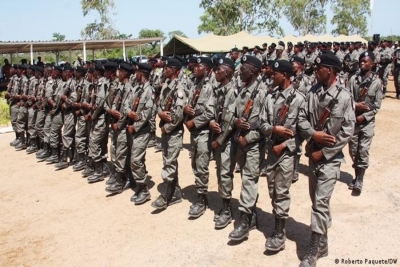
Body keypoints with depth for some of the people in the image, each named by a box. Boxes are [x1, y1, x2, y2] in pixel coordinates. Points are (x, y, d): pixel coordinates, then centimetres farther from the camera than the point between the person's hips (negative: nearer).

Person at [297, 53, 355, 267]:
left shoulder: (344, 97, -11)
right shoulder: (312, 92, 1)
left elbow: (347, 131, -13)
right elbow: (301, 119, 2)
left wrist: (324, 152, -13)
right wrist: (313, 133, -18)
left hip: (330, 157, -5)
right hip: (313, 153, 5)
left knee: (321, 202, -8)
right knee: (315, 199, 15)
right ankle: (322, 241, 34)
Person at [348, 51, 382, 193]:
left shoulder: (377, 82, -3)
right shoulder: (353, 79, 1)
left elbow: (377, 105, -5)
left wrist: (364, 116, -14)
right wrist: (355, 105, -20)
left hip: (368, 121, -2)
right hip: (352, 119, 3)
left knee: (363, 151, -5)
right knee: (353, 150, 9)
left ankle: (359, 180, 2)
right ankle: (357, 176, 24)